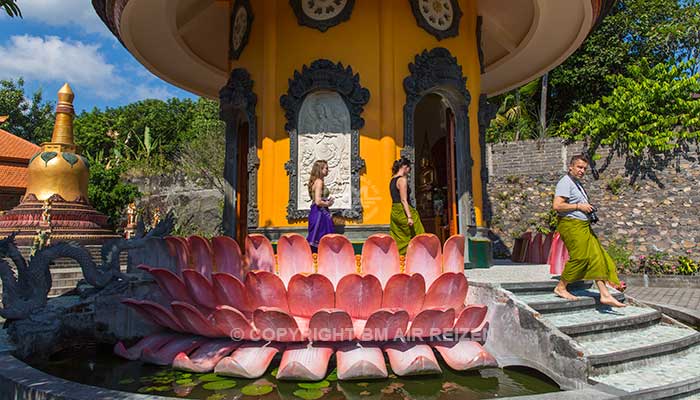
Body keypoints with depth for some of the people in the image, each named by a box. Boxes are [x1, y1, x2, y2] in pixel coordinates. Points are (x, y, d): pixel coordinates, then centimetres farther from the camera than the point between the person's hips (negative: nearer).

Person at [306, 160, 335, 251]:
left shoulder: (315, 181, 13)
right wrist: (327, 204, -6)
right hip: (320, 213, -10)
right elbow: (318, 202, -23)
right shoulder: (319, 182, -14)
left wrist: (328, 201, 11)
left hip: (316, 212, 10)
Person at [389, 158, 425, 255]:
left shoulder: (393, 180, 15)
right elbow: (403, 200, -18)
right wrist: (409, 217, -21)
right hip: (403, 212, -9)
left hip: (394, 211, 9)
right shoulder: (402, 179, -12)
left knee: (398, 241, 8)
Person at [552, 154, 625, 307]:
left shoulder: (577, 183, 20)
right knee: (579, 257, -9)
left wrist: (588, 208, 15)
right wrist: (579, 206, -17)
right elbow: (557, 205, -24)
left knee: (597, 257, 5)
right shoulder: (565, 182, -12)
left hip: (584, 226, 10)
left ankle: (605, 295, 6)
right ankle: (560, 288, 6)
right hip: (571, 225, -10)